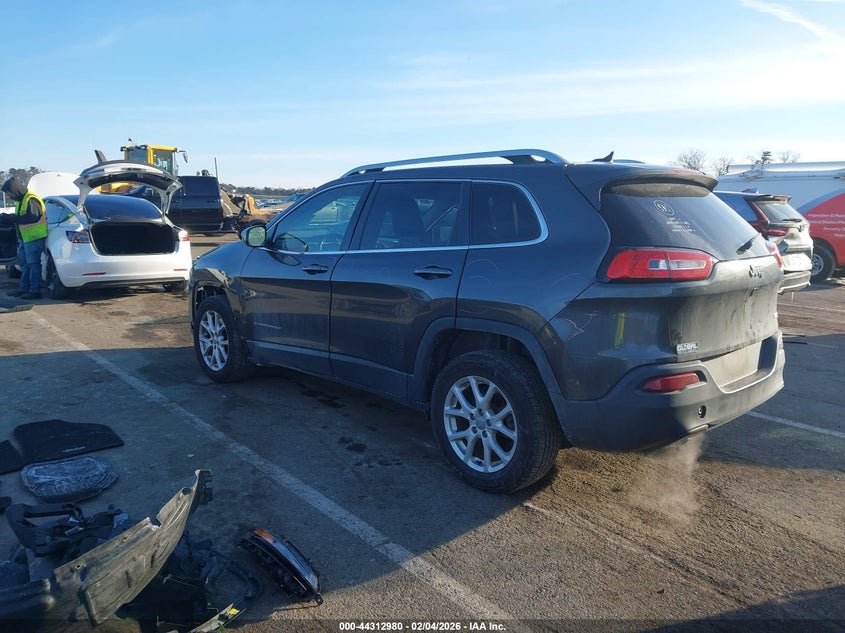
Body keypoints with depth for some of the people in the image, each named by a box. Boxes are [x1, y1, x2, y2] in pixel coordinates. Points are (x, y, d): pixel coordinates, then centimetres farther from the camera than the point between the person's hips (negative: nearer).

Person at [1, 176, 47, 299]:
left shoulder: (31, 200, -16)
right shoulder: (20, 200, 17)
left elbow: (33, 218, -27)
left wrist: (13, 218, -25)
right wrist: (11, 218, 11)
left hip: (34, 237, -11)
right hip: (25, 238, 11)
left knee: (33, 264, -8)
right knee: (24, 264, 14)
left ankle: (35, 291, -5)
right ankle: (24, 288, 22)